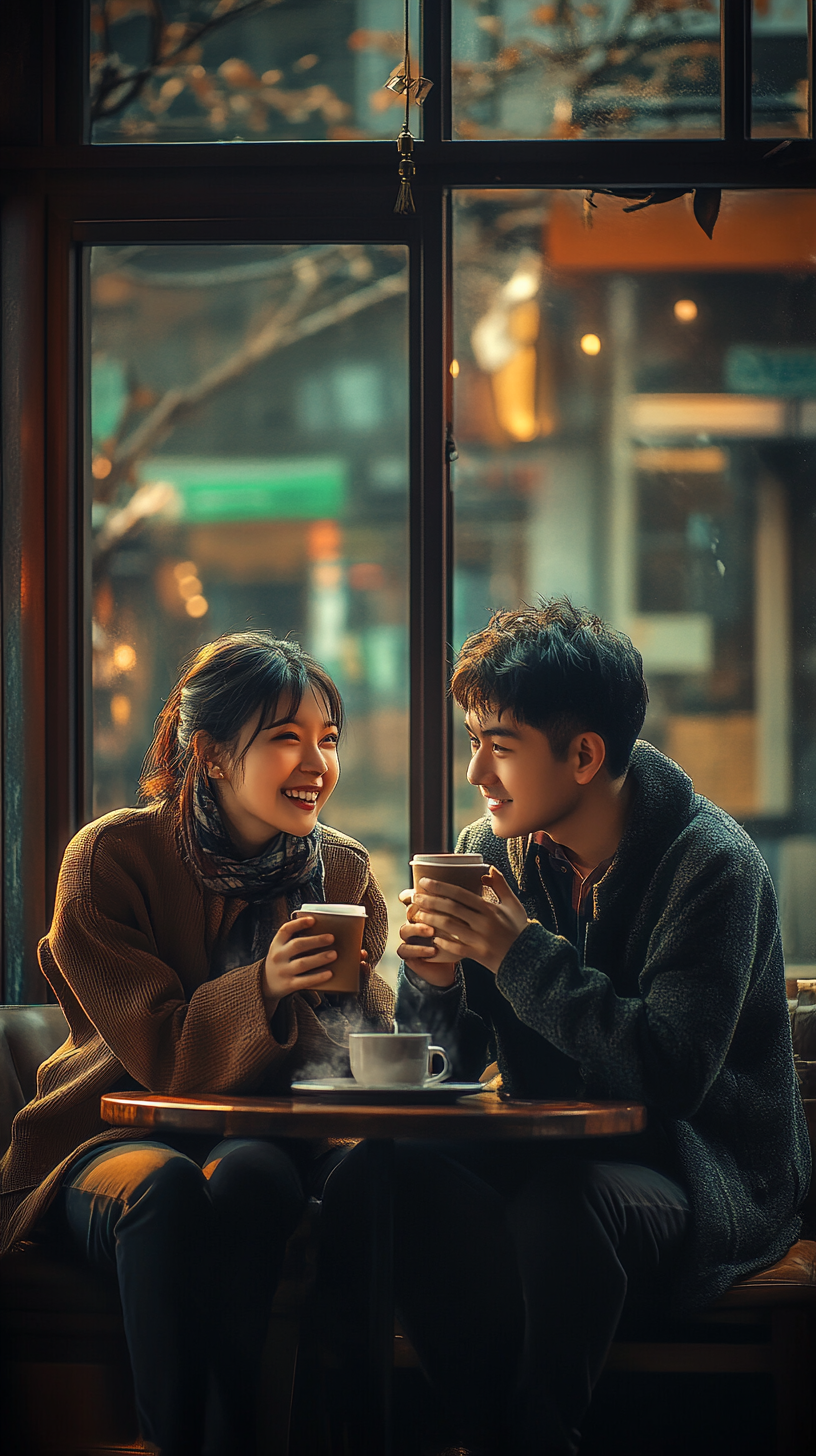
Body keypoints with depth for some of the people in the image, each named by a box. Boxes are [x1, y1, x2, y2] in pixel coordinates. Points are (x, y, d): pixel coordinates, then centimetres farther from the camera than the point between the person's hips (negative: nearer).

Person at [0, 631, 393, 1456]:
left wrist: (340, 999, -21)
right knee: (166, 1189, -36)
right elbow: (161, 1053, -12)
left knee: (251, 1176, -34)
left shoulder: (344, 873, 5)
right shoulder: (111, 857, -6)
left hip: (264, 1145, 2)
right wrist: (264, 989, -31)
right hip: (114, 1140, -2)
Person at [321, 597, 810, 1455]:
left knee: (555, 1204, -37)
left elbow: (671, 1075, -25)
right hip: (549, 1151, 6)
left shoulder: (711, 867, -14)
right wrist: (433, 980, -14)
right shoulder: (494, 849, 4)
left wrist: (522, 954, -26)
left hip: (709, 1173, -6)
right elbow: (450, 1068, 9)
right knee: (380, 1176, -22)